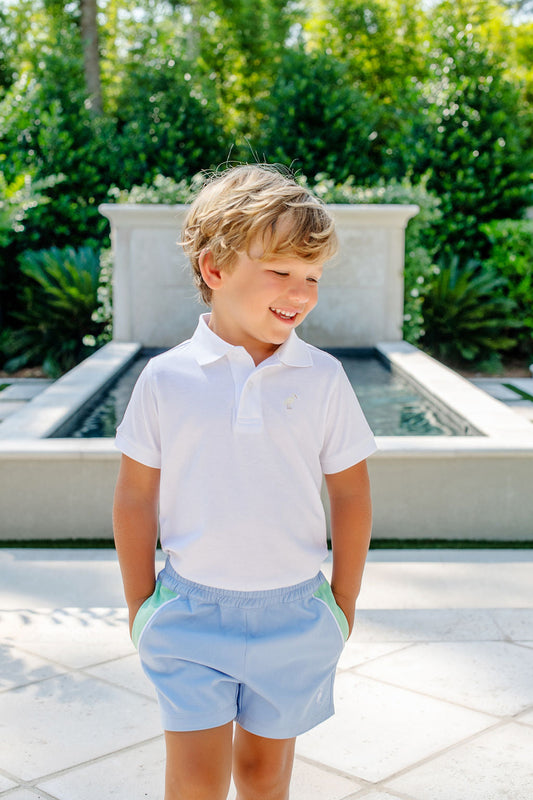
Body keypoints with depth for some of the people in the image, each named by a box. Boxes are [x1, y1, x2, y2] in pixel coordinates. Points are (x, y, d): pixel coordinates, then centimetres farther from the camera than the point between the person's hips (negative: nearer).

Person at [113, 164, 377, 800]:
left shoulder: (323, 378, -6)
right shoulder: (165, 379, -8)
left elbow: (350, 493, 3)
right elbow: (135, 497, 1)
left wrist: (343, 602, 6)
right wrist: (140, 604, 5)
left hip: (294, 614, 1)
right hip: (192, 609, -1)